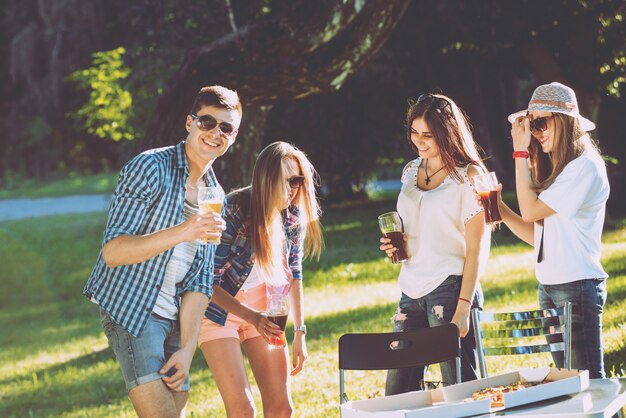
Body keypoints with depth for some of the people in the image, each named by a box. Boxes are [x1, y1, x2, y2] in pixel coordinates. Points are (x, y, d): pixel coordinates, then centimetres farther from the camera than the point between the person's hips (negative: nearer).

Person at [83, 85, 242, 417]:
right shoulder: (150, 168, -10)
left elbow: (199, 279, 11)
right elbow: (112, 251, -18)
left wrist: (187, 349, 1)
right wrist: (180, 233, -31)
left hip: (173, 316, 8)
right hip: (129, 310, -8)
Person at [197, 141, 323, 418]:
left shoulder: (294, 215, -7)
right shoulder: (234, 211, -24)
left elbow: (293, 274, 7)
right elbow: (209, 280, -21)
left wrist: (299, 333, 5)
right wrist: (250, 317, -32)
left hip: (264, 309, 5)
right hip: (221, 309, -5)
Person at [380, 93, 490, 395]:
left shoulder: (468, 176, -5)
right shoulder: (411, 172, 14)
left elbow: (476, 249, -9)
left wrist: (463, 307, -16)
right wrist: (394, 243, 6)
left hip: (450, 288, -7)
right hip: (412, 291, 7)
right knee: (397, 392, 4)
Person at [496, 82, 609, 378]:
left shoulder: (585, 167, -12)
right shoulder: (554, 169, 15)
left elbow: (530, 211, -15)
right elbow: (534, 234, 13)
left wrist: (520, 152, -11)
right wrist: (500, 208, -1)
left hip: (577, 286, -9)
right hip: (548, 287, 9)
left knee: (588, 378, -8)